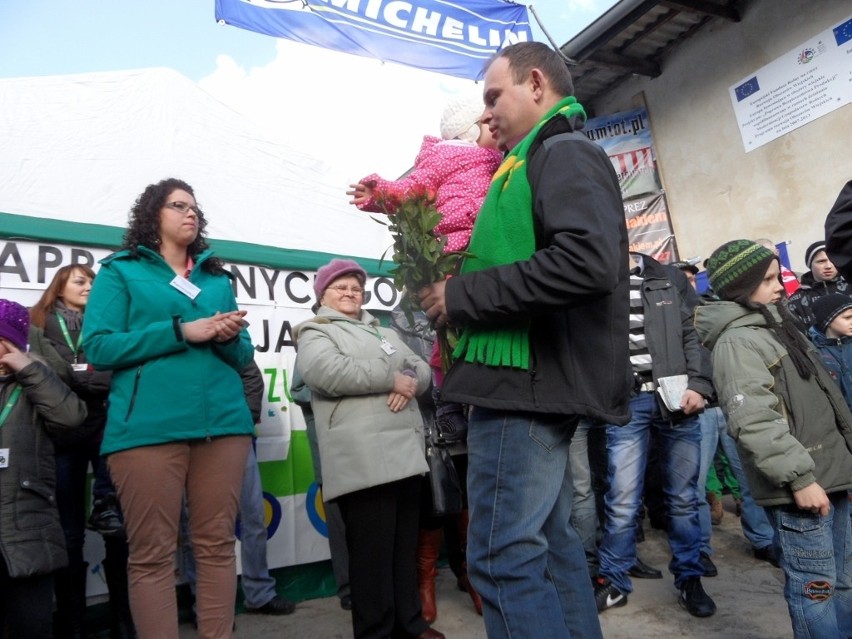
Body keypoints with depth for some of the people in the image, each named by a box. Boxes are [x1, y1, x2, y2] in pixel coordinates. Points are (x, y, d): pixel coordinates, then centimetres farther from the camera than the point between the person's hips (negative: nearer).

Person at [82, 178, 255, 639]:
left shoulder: (219, 279, 19)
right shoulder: (120, 271, 9)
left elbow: (245, 355, 17)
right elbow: (97, 346, -4)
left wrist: (230, 338, -6)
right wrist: (182, 331, -12)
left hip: (223, 422, 4)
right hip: (148, 426, -3)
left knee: (217, 544, 8)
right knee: (152, 553, 1)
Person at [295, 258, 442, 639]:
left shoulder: (383, 332, 26)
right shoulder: (316, 332, 4)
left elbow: (422, 369, 19)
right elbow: (327, 371, -18)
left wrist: (410, 382, -6)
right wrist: (392, 378, -11)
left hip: (405, 452, 7)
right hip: (363, 460, -7)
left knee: (406, 546, 14)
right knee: (373, 551, -2)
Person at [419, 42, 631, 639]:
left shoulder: (565, 153, -7)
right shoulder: (548, 160, 23)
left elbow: (587, 262, -24)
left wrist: (463, 295, -17)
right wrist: (461, 292, 11)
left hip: (529, 381, -10)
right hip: (540, 382, 10)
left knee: (505, 556, -5)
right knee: (551, 541, 16)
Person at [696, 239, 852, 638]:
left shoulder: (776, 328, 18)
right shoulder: (736, 341, -15)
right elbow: (754, 422, -24)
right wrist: (799, 477, -23)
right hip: (798, 485, -10)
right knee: (816, 589, -2)